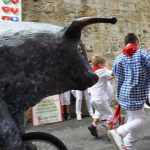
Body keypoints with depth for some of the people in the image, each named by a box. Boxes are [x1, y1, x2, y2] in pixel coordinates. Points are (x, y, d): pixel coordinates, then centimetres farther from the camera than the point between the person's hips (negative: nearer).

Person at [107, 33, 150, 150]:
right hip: (136, 94, -6)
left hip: (124, 93, 6)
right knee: (140, 120, 5)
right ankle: (118, 132, -17)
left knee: (132, 118, 19)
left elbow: (116, 76, 8)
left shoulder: (119, 58, 4)